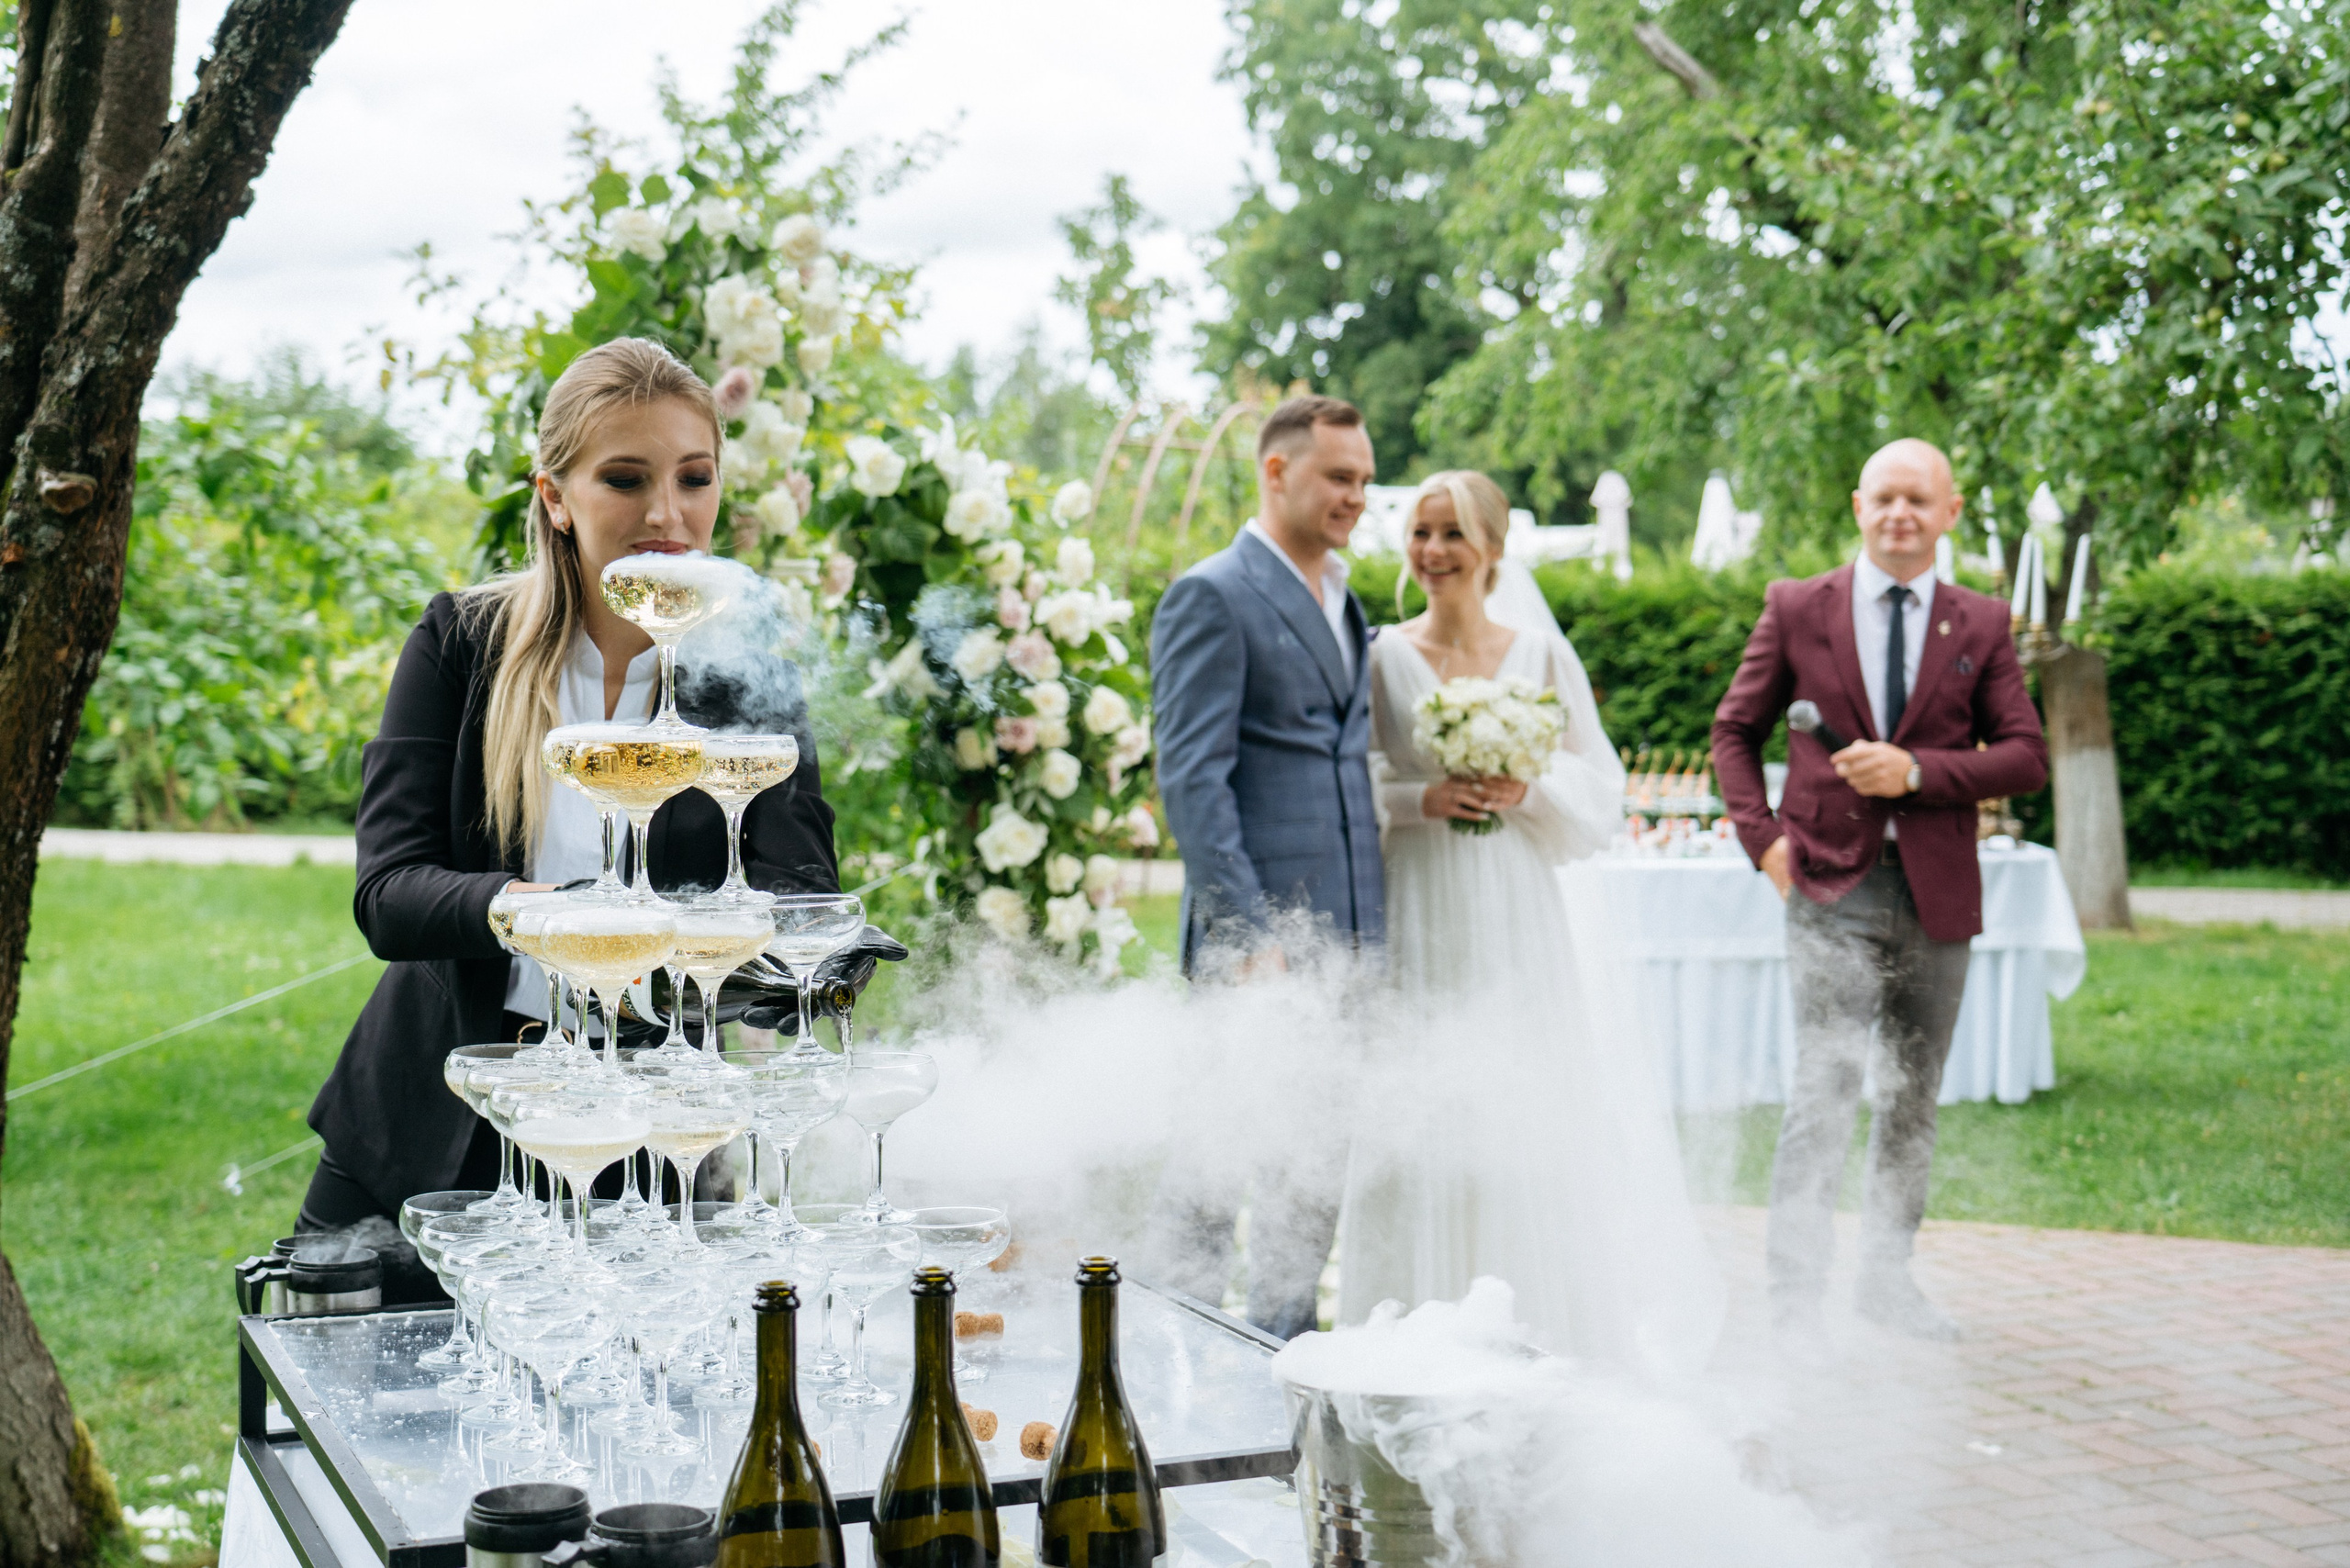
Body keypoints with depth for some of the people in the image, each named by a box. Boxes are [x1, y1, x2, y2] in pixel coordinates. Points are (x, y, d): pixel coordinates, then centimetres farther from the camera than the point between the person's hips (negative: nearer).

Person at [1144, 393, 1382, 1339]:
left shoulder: (1345, 604, 18)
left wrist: (1369, 920, 11)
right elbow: (1191, 779, -14)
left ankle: (1287, 1346, 23)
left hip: (1346, 931, 8)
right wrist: (1247, 932, -20)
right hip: (1259, 931, -8)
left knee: (1320, 1161, 12)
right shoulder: (1212, 598, -7)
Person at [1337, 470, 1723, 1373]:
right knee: (1417, 1122, -4)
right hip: (1418, 918, -1)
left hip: (1517, 922, 1)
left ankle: (1546, 1349, 11)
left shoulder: (1541, 653, 6)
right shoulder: (1382, 656, 3)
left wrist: (1531, 790, -10)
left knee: (1533, 1123, -1)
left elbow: (1601, 786, 9)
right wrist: (1421, 799, -14)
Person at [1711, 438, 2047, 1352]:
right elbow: (1735, 729, 10)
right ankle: (1795, 1294, -3)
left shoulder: (1981, 626, 6)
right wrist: (1762, 835, -4)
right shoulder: (1797, 609, 3)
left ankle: (1889, 1278, 27)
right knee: (1824, 1097, -11)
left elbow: (2027, 756, 1)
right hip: (1833, 889, -3)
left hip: (1938, 896, 3)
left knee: (1913, 1102, 12)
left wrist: (1917, 772, -13)